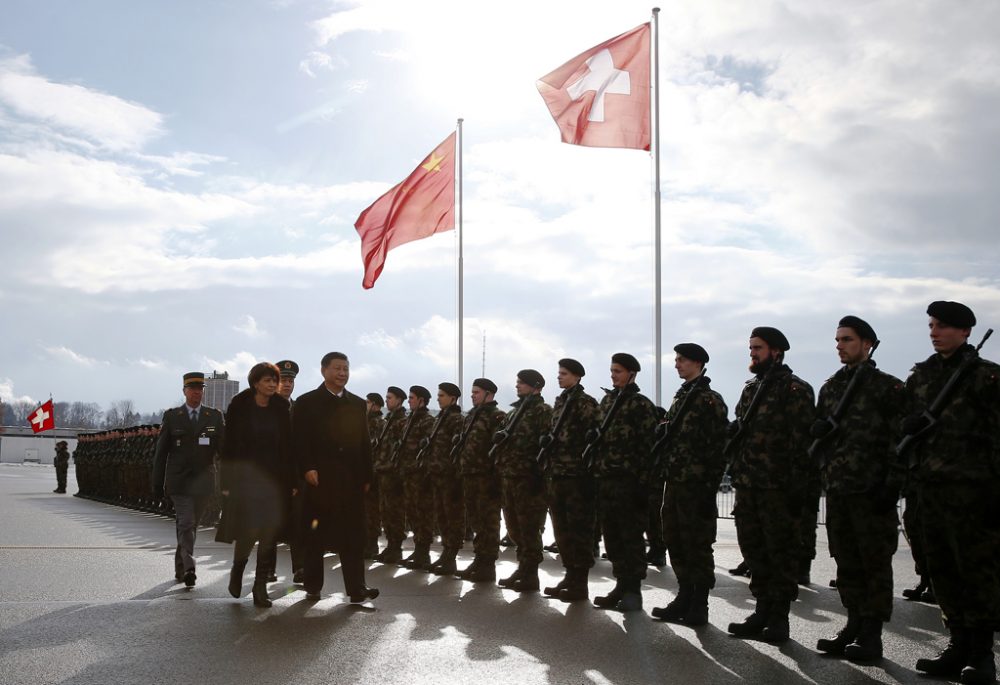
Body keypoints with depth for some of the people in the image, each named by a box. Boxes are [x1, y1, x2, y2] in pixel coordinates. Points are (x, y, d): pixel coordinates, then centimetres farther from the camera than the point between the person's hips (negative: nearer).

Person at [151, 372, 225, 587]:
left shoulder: (215, 416, 6)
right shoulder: (172, 416, 3)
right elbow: (161, 452, 4)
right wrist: (157, 484, 1)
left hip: (203, 482, 2)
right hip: (179, 481, -2)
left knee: (191, 526, 12)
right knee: (186, 525, -13)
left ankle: (180, 568, 26)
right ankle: (188, 568, -20)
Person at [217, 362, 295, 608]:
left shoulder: (281, 409, 6)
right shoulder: (239, 407, -2)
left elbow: (288, 447, 7)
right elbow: (229, 446, -2)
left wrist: (291, 482, 2)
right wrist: (227, 483, -6)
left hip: (274, 479, 3)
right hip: (245, 477, -3)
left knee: (270, 534, -1)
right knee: (248, 530, -8)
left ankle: (261, 586, 7)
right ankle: (237, 569, 22)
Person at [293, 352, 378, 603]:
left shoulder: (357, 404, 14)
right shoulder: (307, 402, 3)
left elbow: (364, 443, 13)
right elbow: (299, 440, -3)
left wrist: (366, 476, 7)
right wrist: (307, 469, -14)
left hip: (352, 479, 3)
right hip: (319, 479, -3)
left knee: (353, 535, -2)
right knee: (316, 535, 6)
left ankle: (356, 588, -2)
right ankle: (313, 586, 16)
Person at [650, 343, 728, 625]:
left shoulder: (710, 401, -8)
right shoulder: (679, 398, 16)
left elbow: (718, 447, -13)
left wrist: (710, 486, -17)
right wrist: (666, 473, 13)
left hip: (696, 485, -8)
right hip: (674, 483, 8)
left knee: (697, 545, -1)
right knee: (675, 541, 12)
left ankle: (699, 607, 6)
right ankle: (685, 597, 22)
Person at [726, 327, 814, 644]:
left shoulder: (795, 390, -7)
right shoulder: (749, 389, 17)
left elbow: (802, 440, -12)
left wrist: (797, 486, -17)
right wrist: (736, 472, 13)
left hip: (778, 486, -8)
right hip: (747, 485, 8)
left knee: (781, 551, 1)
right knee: (753, 548, 12)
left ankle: (779, 617, 8)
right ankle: (763, 609, 22)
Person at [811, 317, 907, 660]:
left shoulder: (888, 387, -4)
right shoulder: (830, 387, 14)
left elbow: (899, 441, -8)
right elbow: (817, 432, 22)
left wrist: (892, 485, -14)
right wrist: (820, 431, -2)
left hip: (872, 491, -6)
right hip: (837, 489, 6)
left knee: (874, 562, 0)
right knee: (846, 562, 11)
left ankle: (872, 635, 5)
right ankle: (854, 625, 21)